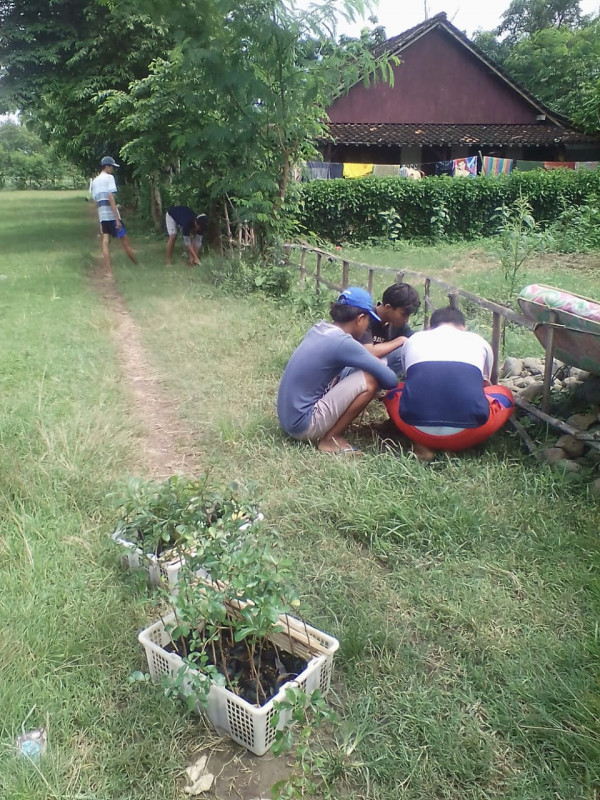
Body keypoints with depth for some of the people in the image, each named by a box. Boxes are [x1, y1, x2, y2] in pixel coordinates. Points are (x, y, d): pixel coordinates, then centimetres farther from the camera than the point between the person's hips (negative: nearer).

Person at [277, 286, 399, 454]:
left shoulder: (320, 328, 6)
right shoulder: (343, 343, -18)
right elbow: (390, 380, -12)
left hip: (289, 418, 9)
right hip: (302, 424, -9)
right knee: (370, 380, -11)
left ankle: (328, 433, 12)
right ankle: (331, 439, -2)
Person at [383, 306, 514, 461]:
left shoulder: (413, 340, 23)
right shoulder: (479, 341, 22)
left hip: (418, 430, 1)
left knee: (393, 390, 32)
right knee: (505, 394, 29)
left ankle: (422, 444, 7)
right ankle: (456, 445, 6)